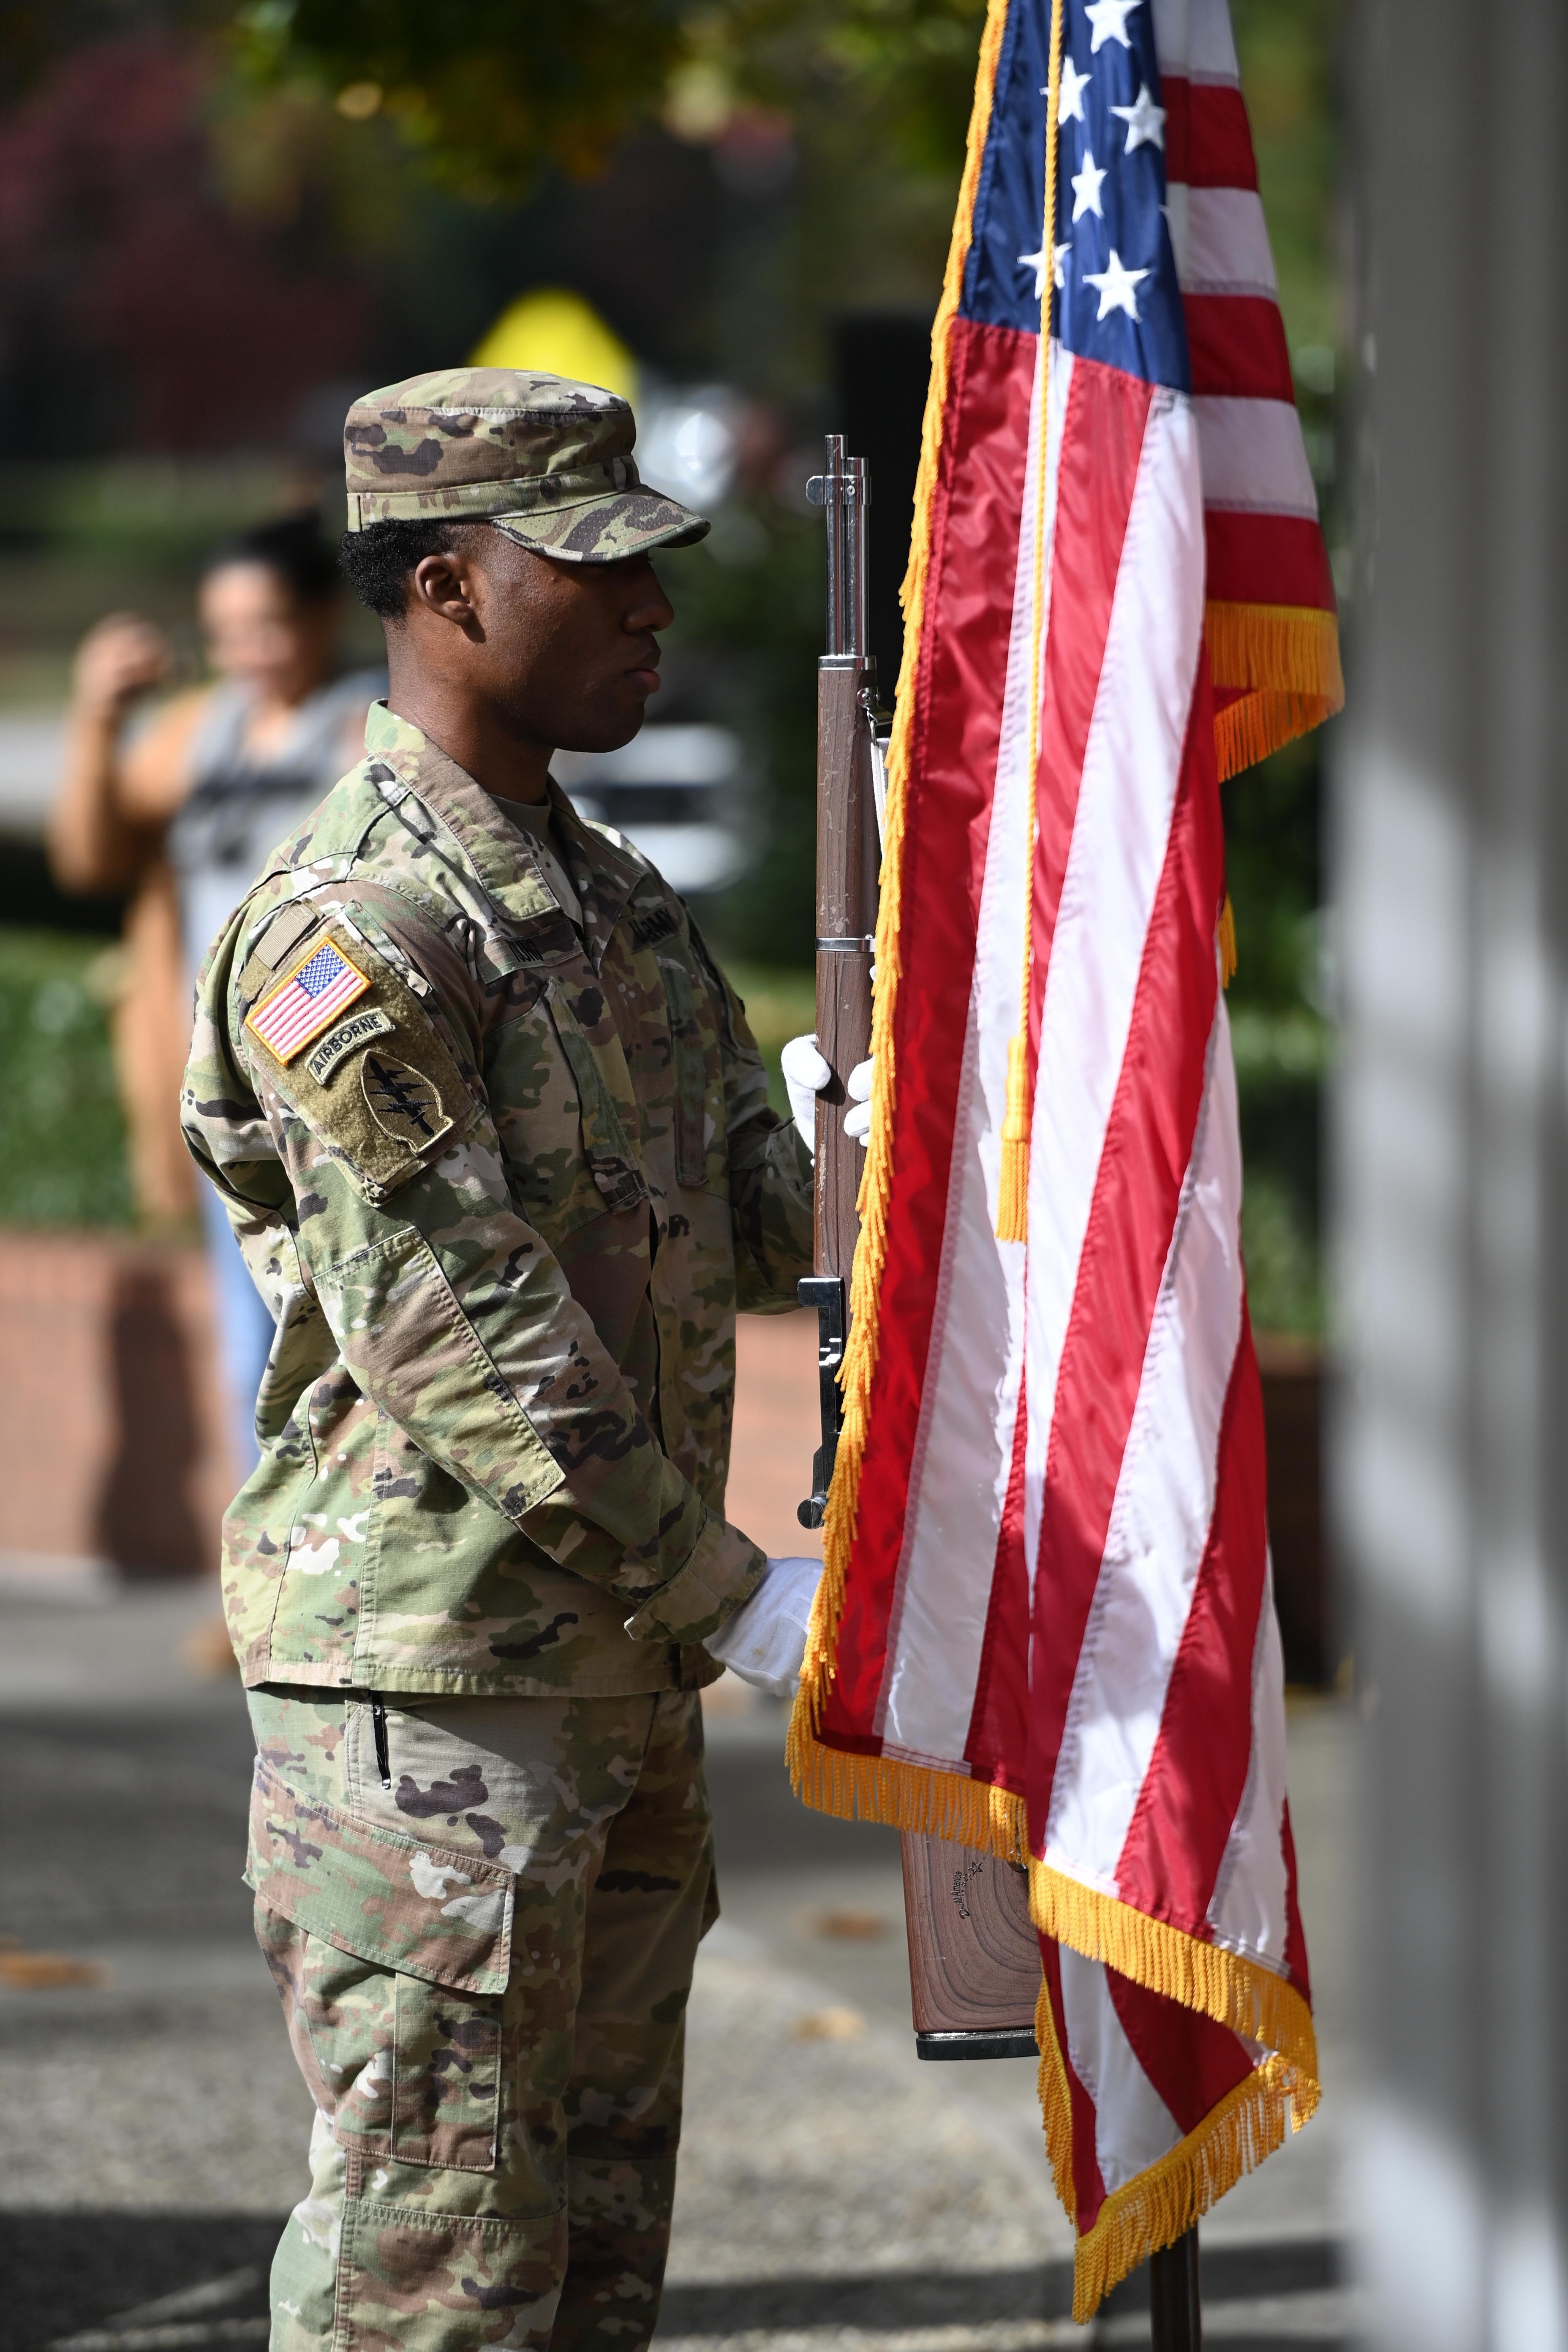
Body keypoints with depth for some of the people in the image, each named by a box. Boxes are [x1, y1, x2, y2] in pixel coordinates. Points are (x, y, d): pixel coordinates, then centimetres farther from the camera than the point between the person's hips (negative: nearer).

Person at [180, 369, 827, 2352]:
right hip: (433, 1686, -9)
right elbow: (459, 1338, -21)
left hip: (624, 1674, 9)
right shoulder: (352, 938, -16)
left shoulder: (619, 904, 14)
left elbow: (761, 1223, 17)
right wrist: (733, 1591, -19)